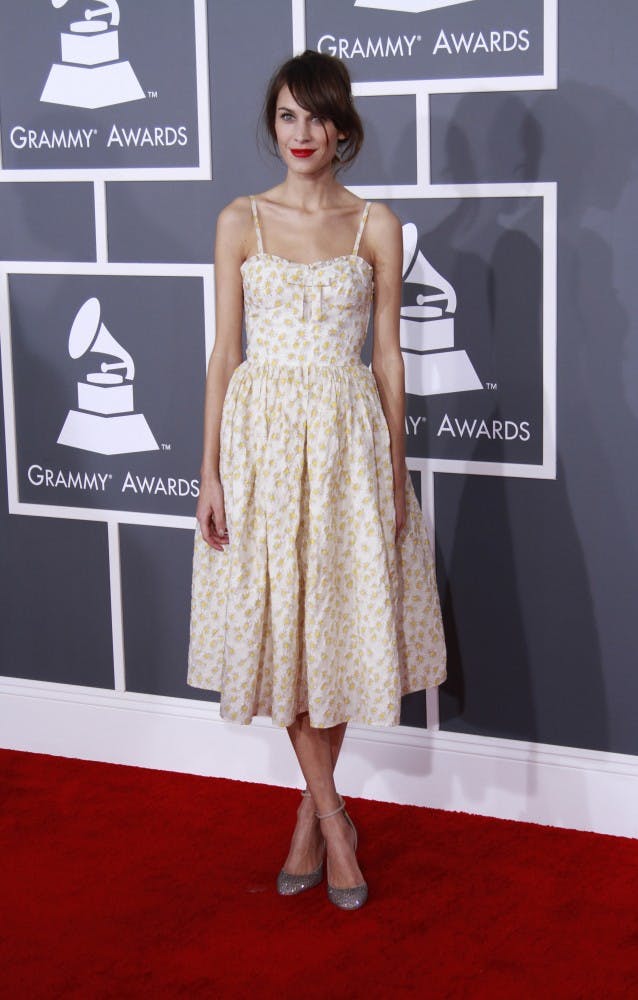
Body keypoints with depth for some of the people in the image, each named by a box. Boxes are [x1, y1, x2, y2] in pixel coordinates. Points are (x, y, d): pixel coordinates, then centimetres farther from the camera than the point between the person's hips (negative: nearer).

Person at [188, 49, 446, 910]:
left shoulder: (376, 226, 3)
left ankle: (313, 813, 21)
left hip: (347, 437, 0)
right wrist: (211, 469, -2)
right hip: (261, 434, 0)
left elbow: (388, 355, 4)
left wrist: (396, 467, 0)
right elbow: (224, 351, 3)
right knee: (280, 627, 1)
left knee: (341, 625, 3)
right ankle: (332, 820, 13)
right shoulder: (241, 221, 3)